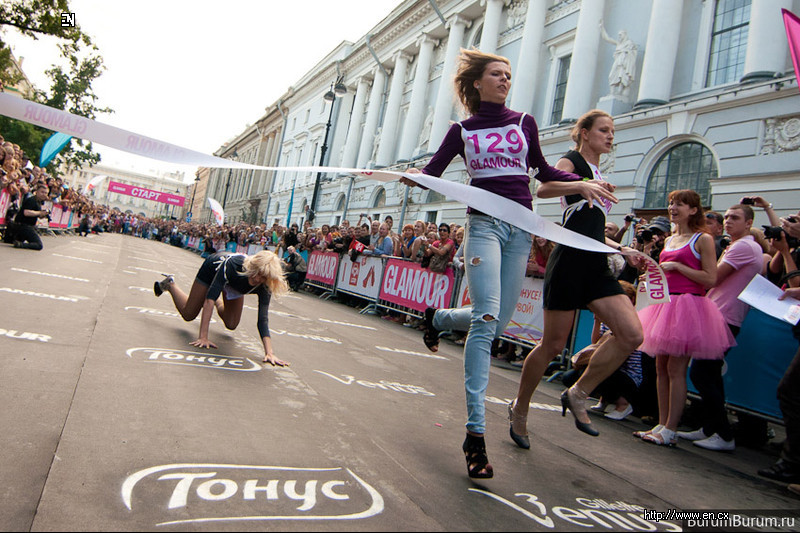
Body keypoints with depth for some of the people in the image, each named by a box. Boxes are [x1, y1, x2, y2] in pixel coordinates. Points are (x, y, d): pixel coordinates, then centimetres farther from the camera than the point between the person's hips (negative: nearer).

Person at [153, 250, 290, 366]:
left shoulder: (265, 286, -37)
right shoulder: (233, 264, -47)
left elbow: (263, 318, -41)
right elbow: (210, 298, -48)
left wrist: (269, 352, -51)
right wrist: (203, 337, -52)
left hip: (234, 285, 3)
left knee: (231, 325, 7)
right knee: (188, 315, 7)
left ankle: (218, 302, 37)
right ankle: (169, 284, 34)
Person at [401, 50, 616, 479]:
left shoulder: (524, 122, 16)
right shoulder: (462, 130, 10)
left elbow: (542, 170, 26)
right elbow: (431, 171, 7)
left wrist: (581, 183, 13)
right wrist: (402, 175, -14)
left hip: (520, 227, 4)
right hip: (484, 225, -3)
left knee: (496, 322, 1)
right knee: (487, 316, -20)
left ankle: (437, 318, 34)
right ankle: (475, 432, -15)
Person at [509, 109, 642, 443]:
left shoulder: (597, 174, 25)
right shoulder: (572, 161, 0)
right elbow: (543, 189, -23)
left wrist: (620, 248, 20)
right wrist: (584, 184, -35)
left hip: (596, 266, 8)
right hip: (570, 261, -8)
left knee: (631, 335, -9)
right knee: (553, 344, -2)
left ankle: (578, 394, 8)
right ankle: (519, 409, 19)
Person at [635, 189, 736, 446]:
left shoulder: (703, 239, -4)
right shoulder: (669, 240, 18)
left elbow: (710, 279, -12)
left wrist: (676, 266, -15)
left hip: (688, 305, -8)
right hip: (665, 303, 8)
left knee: (676, 369, -6)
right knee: (661, 367, 8)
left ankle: (670, 431, 2)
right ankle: (661, 424, 17)